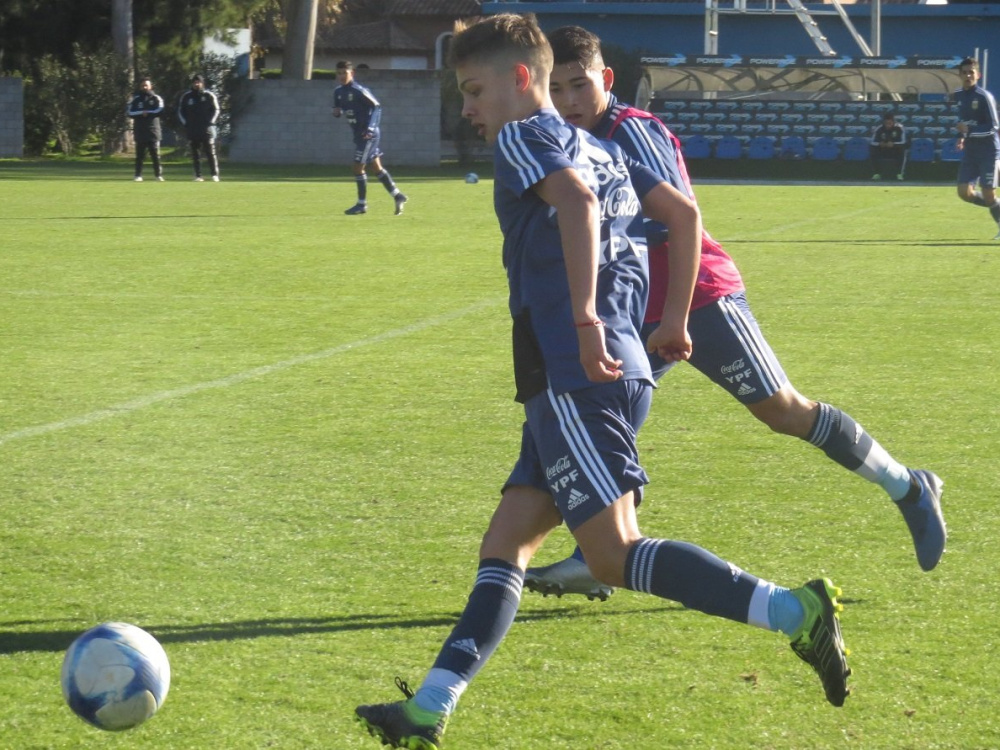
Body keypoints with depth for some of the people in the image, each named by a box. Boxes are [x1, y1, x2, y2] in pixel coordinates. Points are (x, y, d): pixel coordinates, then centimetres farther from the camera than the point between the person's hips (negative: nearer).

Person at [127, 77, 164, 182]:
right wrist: (142, 113, -15)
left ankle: (159, 174, 0)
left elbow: (159, 110, -7)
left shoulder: (156, 98, 7)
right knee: (140, 154, 1)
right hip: (140, 130, 1)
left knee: (155, 153, -3)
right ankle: (138, 175, 3)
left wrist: (147, 112, -11)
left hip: (153, 129, -1)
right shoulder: (136, 98, 9)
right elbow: (131, 112, -1)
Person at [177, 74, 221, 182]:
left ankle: (214, 174, -4)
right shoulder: (186, 96, 6)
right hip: (192, 130, 2)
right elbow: (181, 111, 11)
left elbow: (216, 110, 4)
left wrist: (210, 122, -6)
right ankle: (198, 175, 6)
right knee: (195, 153, 3)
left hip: (207, 128, -2)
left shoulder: (209, 96, 2)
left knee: (210, 152, -5)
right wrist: (186, 124, 1)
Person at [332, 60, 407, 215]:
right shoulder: (338, 92, 7)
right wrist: (336, 112, -7)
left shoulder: (358, 91, -16)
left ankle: (362, 204, 3)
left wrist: (370, 127, -24)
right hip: (358, 133, 8)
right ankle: (397, 196, 21)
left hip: (368, 134, -8)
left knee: (358, 167, -7)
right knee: (377, 167, 13)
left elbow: (376, 107, -15)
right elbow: (338, 110, 18)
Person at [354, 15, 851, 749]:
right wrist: (675, 319, 23)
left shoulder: (524, 136, -2)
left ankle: (794, 611, -21)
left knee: (616, 554, -13)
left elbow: (577, 201, -21)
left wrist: (584, 316, -29)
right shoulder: (598, 149, 24)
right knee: (504, 546, 9)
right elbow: (684, 212, 21)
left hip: (577, 379, -10)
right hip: (616, 374, 10)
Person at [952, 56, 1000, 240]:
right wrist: (962, 137, 8)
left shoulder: (984, 97, -14)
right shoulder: (958, 96, 8)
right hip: (970, 151, 7)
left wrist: (969, 130, -24)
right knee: (965, 192, -4)